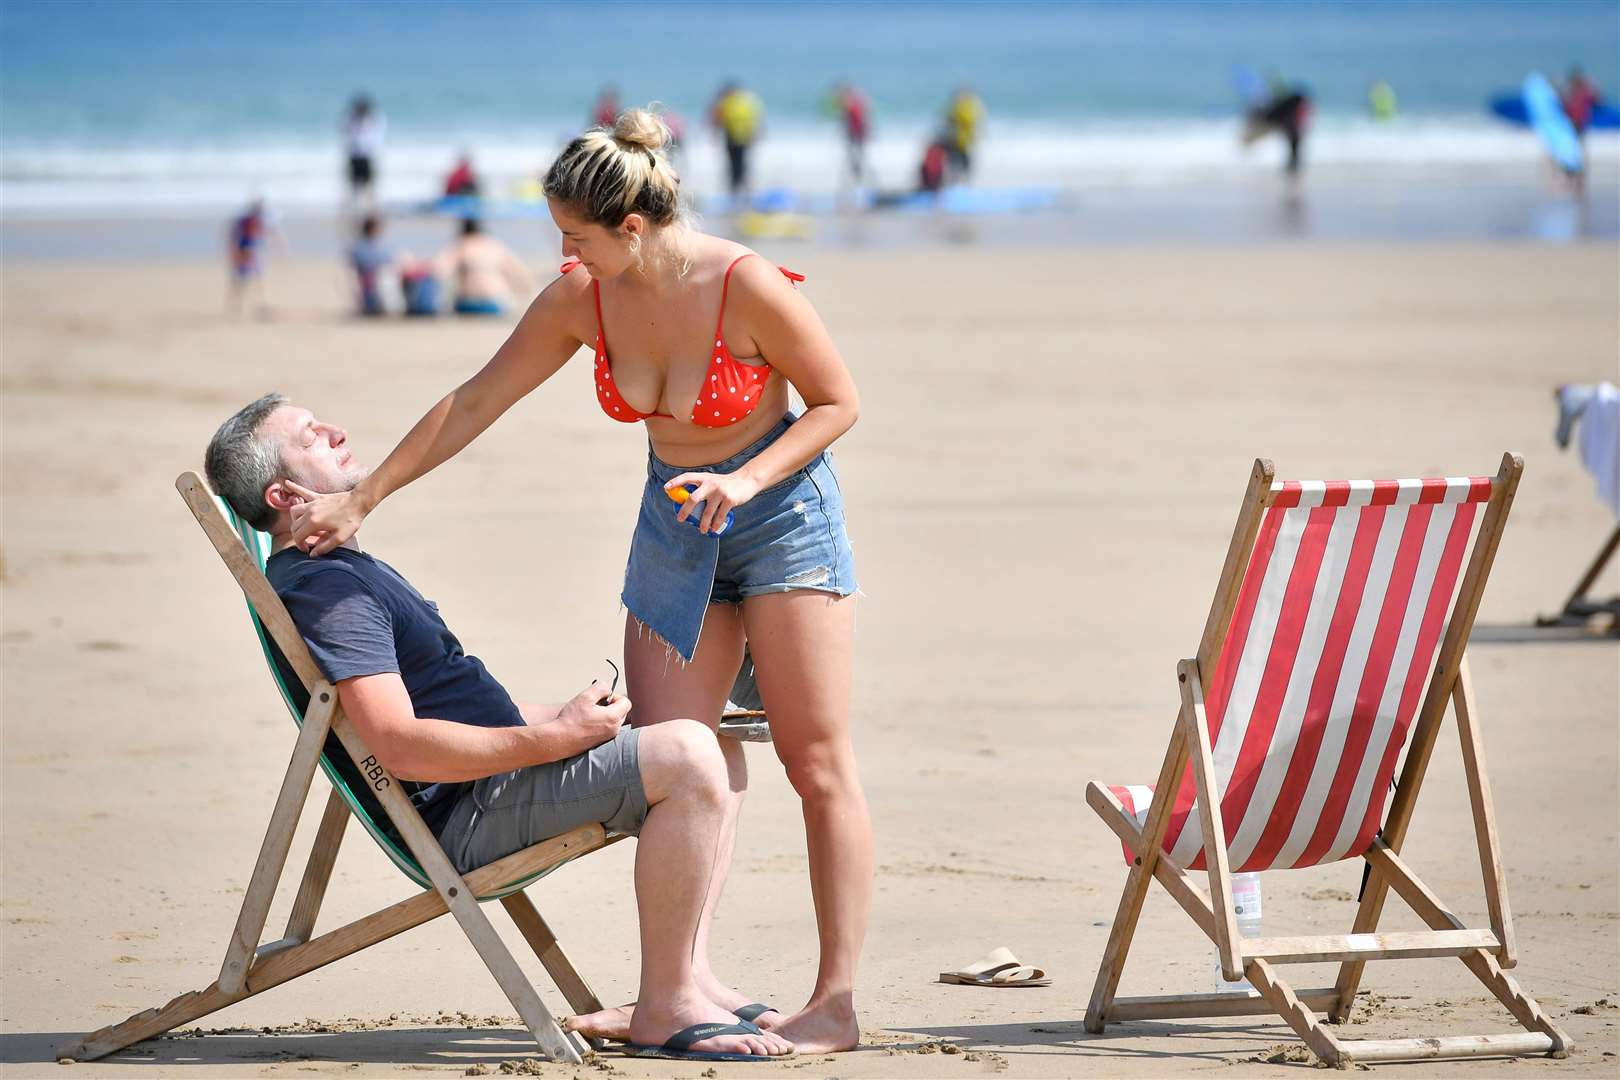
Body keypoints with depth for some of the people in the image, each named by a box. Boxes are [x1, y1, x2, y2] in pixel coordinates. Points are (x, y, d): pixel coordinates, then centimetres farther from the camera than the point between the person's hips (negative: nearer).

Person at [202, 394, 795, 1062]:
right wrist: (556, 739, -22)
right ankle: (666, 1008, -20)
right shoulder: (322, 586, -14)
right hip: (465, 814, -11)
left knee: (705, 748, 17)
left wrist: (561, 717, 11)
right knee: (687, 757, -24)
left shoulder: (347, 571, 21)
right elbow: (401, 746, -24)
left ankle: (685, 976, 8)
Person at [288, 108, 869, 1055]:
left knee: (817, 758, -6)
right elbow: (474, 404, 0)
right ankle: (691, 980, -9)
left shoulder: (749, 288, -24)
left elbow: (839, 402, -12)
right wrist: (362, 499, 1)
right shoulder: (582, 301, -9)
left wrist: (745, 480, -25)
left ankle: (838, 1003, -5)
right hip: (675, 524, 6)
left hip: (781, 512, -5)